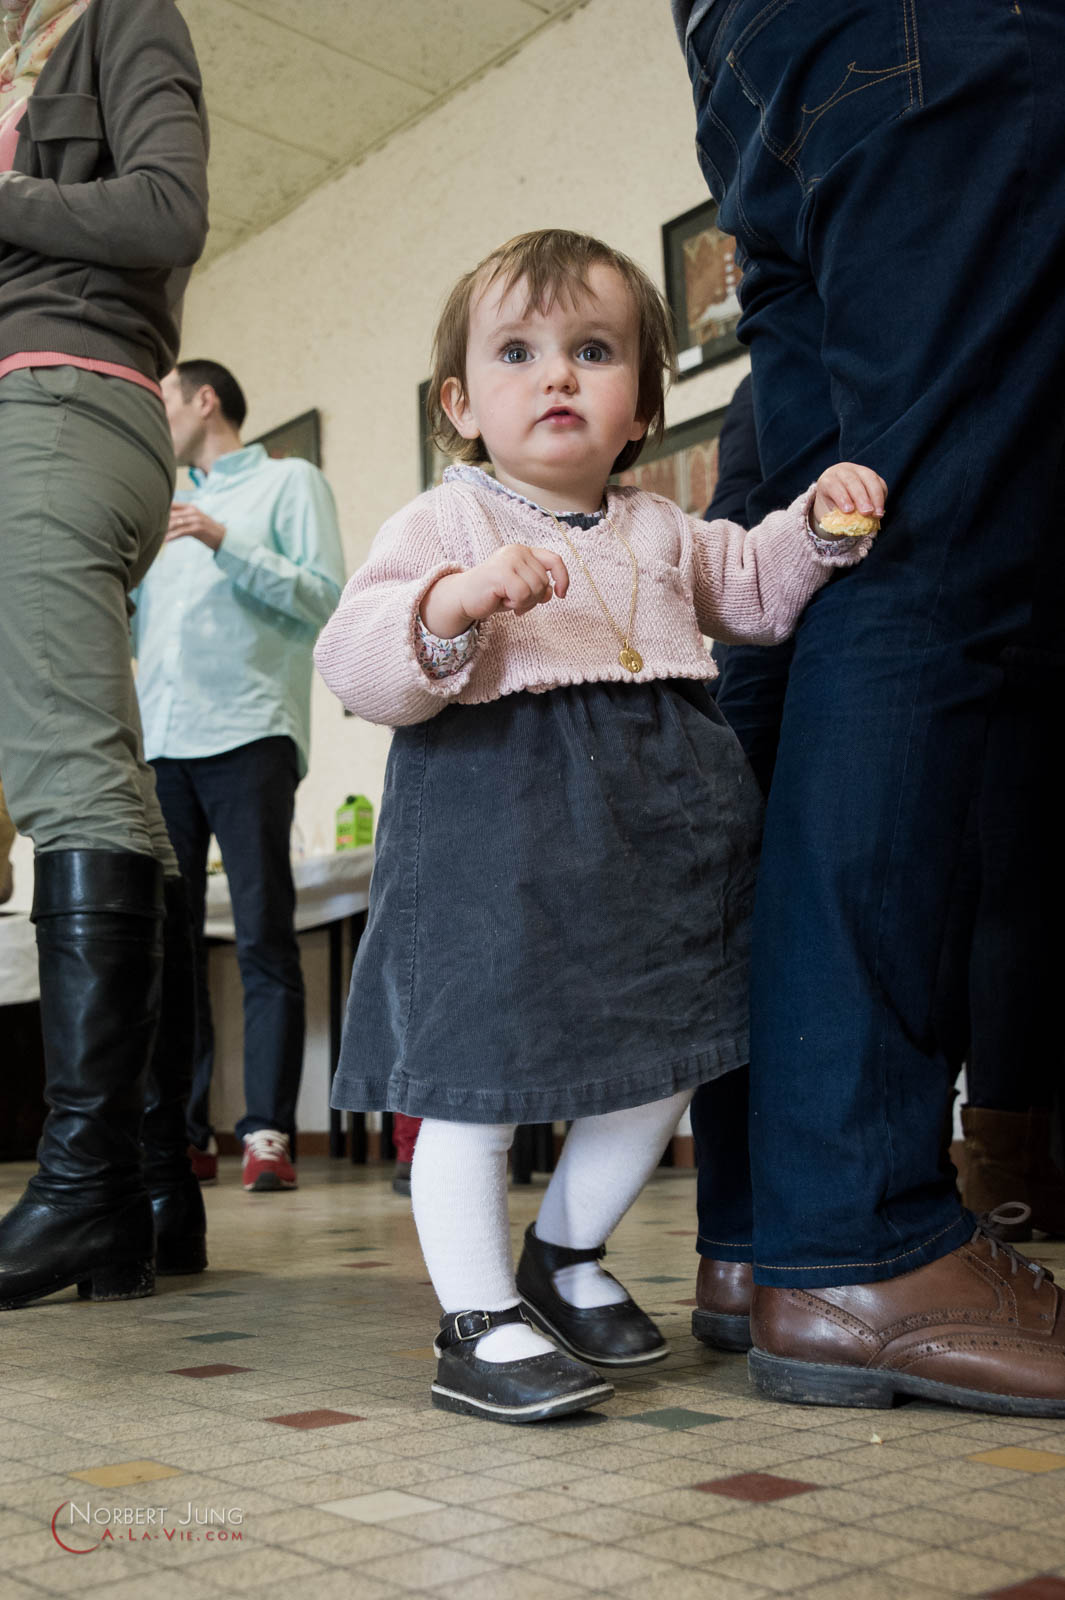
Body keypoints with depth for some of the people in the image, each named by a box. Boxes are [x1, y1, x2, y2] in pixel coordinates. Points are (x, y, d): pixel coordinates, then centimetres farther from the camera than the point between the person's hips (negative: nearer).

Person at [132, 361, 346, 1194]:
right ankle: (183, 1132, 6)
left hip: (247, 734, -6)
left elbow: (325, 598, -4)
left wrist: (226, 543, -11)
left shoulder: (289, 481, 11)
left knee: (265, 940, -8)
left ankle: (268, 1134, -8)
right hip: (160, 741, 6)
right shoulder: (166, 507, 29)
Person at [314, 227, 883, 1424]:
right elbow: (354, 663, -13)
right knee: (475, 1079, -4)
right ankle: (480, 1322, 12)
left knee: (658, 1073, 12)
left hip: (653, 830, 6)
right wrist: (448, 607, -32)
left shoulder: (661, 531, 16)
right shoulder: (443, 526, -3)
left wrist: (819, 523, 11)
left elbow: (753, 589, 30)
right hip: (494, 831, -6)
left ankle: (566, 1258, 33)